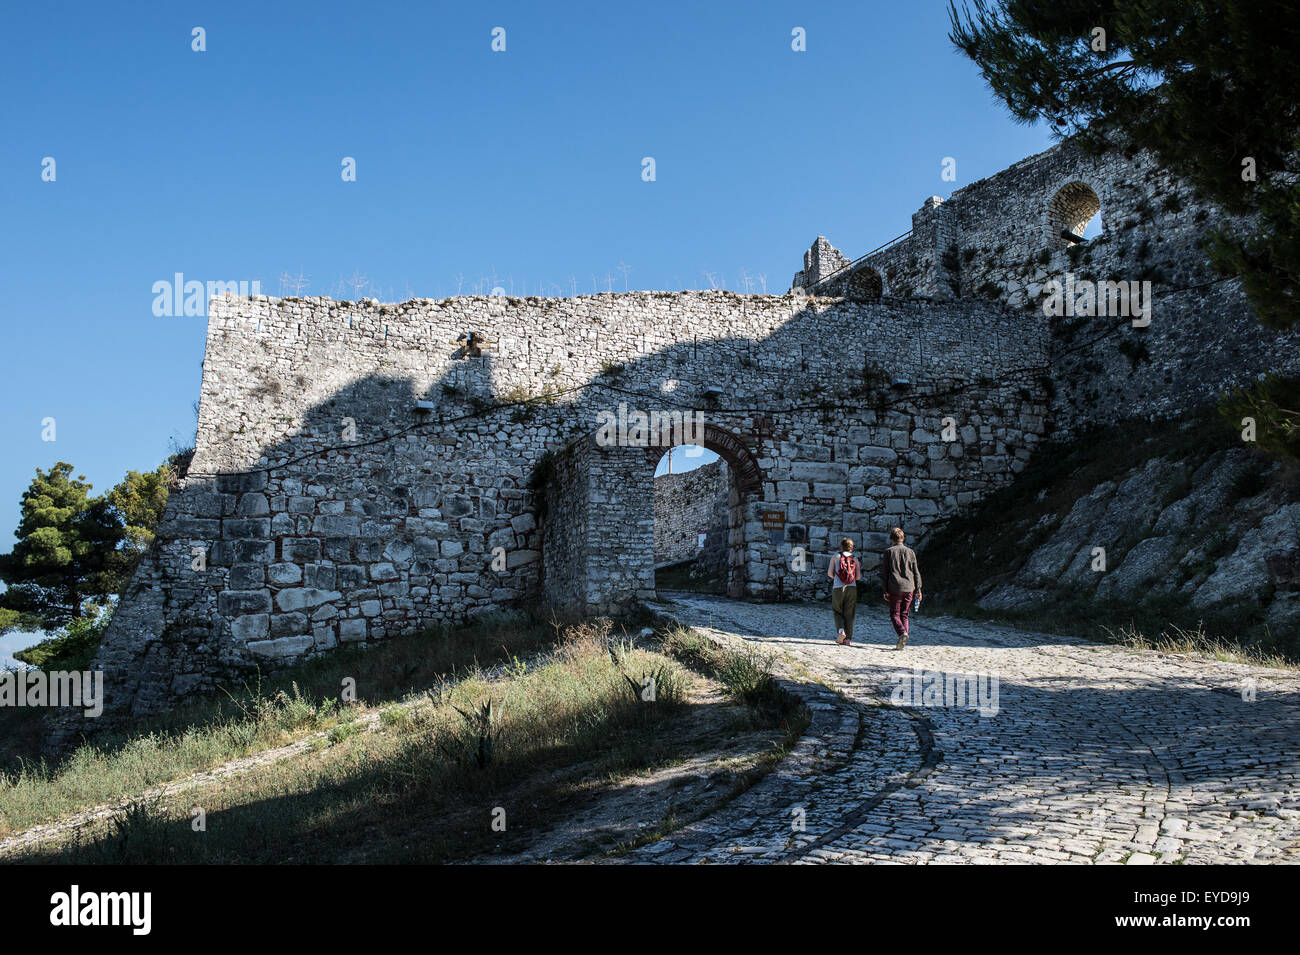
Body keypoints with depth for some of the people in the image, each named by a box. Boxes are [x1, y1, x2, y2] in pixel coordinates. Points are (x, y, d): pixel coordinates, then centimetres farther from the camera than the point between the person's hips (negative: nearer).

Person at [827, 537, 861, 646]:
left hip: (838, 588, -1)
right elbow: (858, 577, 3)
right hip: (852, 588, 1)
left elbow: (829, 573, -1)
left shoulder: (835, 557, 5)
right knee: (849, 614, 7)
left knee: (837, 612, 12)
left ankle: (841, 630, -12)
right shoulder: (855, 559, 10)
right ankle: (848, 639, 2)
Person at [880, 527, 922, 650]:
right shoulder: (910, 552, 7)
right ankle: (903, 642, 4)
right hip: (908, 588, 3)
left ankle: (902, 633, -21)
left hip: (894, 588, -3)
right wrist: (918, 589, 12)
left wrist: (885, 590, 3)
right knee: (904, 615, 11)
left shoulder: (889, 552, 0)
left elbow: (884, 572, -1)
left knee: (895, 614, 4)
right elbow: (916, 572, 8)